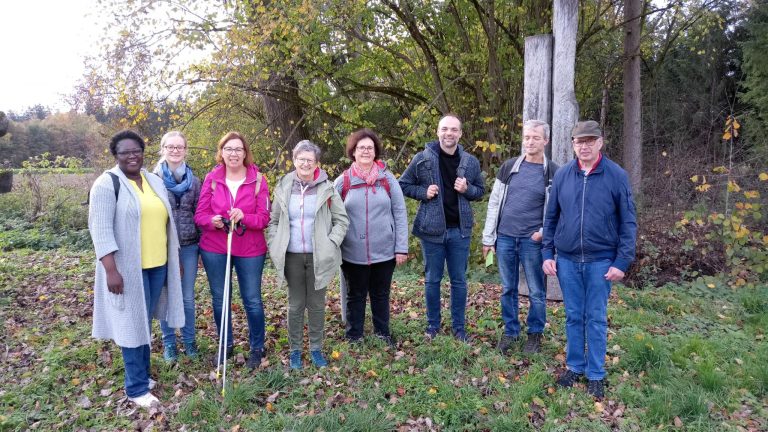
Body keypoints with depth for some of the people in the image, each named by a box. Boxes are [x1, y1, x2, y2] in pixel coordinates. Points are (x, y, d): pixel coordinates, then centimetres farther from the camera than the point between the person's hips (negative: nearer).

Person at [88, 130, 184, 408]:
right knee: (133, 323, 0)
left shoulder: (155, 182, 11)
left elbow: (166, 222, 16)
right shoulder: (107, 184, -9)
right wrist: (111, 270, -21)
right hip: (128, 267, -6)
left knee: (146, 321, 15)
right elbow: (101, 229, -15)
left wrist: (175, 258, 16)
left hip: (157, 264, 6)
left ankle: (142, 375, 29)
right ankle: (136, 388, 11)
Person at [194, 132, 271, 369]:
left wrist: (243, 217, -26)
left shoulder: (258, 179, -6)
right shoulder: (212, 178, -2)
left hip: (250, 250, -2)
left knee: (252, 300, 6)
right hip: (214, 249, 2)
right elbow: (200, 214, -1)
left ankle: (257, 348, 25)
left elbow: (264, 218, -8)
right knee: (219, 299, 14)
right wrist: (213, 220, -23)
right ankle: (225, 345, 33)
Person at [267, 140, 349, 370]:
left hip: (318, 256, -1)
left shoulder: (327, 188, -2)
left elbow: (342, 220, 2)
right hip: (292, 256, 1)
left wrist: (331, 244, -9)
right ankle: (295, 350, 23)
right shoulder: (283, 188, 3)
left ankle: (316, 348, 24)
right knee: (295, 305, 10)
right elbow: (273, 222, 9)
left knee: (317, 304, 9)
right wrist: (275, 248, -1)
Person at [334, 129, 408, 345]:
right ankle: (354, 337, 28)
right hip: (353, 254, 0)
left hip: (384, 252, 1)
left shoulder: (387, 178, 0)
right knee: (356, 296, 13)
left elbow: (400, 214, 0)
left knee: (381, 295, 15)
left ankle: (382, 333, 32)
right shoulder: (342, 181, 0)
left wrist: (401, 247, -4)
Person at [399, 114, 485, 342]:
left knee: (459, 280, 10)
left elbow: (480, 190, 12)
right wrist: (424, 192, -14)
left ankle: (459, 326, 24)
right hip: (432, 229, -1)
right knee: (432, 280, 10)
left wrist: (467, 189, -10)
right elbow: (404, 185, 3)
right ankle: (433, 324, 26)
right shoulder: (422, 158, -4)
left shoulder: (470, 162, 2)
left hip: (459, 230, 2)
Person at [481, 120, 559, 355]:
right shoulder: (509, 167, 6)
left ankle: (535, 334, 24)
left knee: (536, 291, 7)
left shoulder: (553, 173, -1)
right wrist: (488, 237, 4)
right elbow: (494, 203, 7)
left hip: (533, 241, -2)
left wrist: (545, 232, -13)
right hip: (505, 238, 3)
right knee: (508, 289, 12)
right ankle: (510, 331, 26)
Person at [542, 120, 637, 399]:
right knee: (573, 317, 12)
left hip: (601, 261, -2)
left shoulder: (617, 176, -5)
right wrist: (548, 254, 3)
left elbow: (628, 222, -4)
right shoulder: (562, 175, 2)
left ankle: (596, 375, 20)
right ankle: (574, 367, 28)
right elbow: (551, 217, 8)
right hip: (567, 260, 2)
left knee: (596, 319, 7)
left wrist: (622, 261, -9)